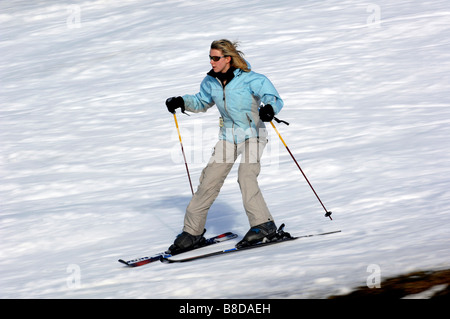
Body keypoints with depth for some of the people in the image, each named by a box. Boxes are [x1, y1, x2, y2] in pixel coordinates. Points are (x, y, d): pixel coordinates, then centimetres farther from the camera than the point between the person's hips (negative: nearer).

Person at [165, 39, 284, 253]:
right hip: (229, 136, 5)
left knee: (245, 175, -26)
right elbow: (201, 102, 20)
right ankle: (193, 231, 6)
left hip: (253, 134, -5)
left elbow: (275, 99, -21)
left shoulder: (250, 80, -17)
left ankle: (263, 225, -20)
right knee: (209, 181, -1)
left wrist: (269, 108, -43)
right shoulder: (212, 81, 1)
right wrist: (182, 102, 2)